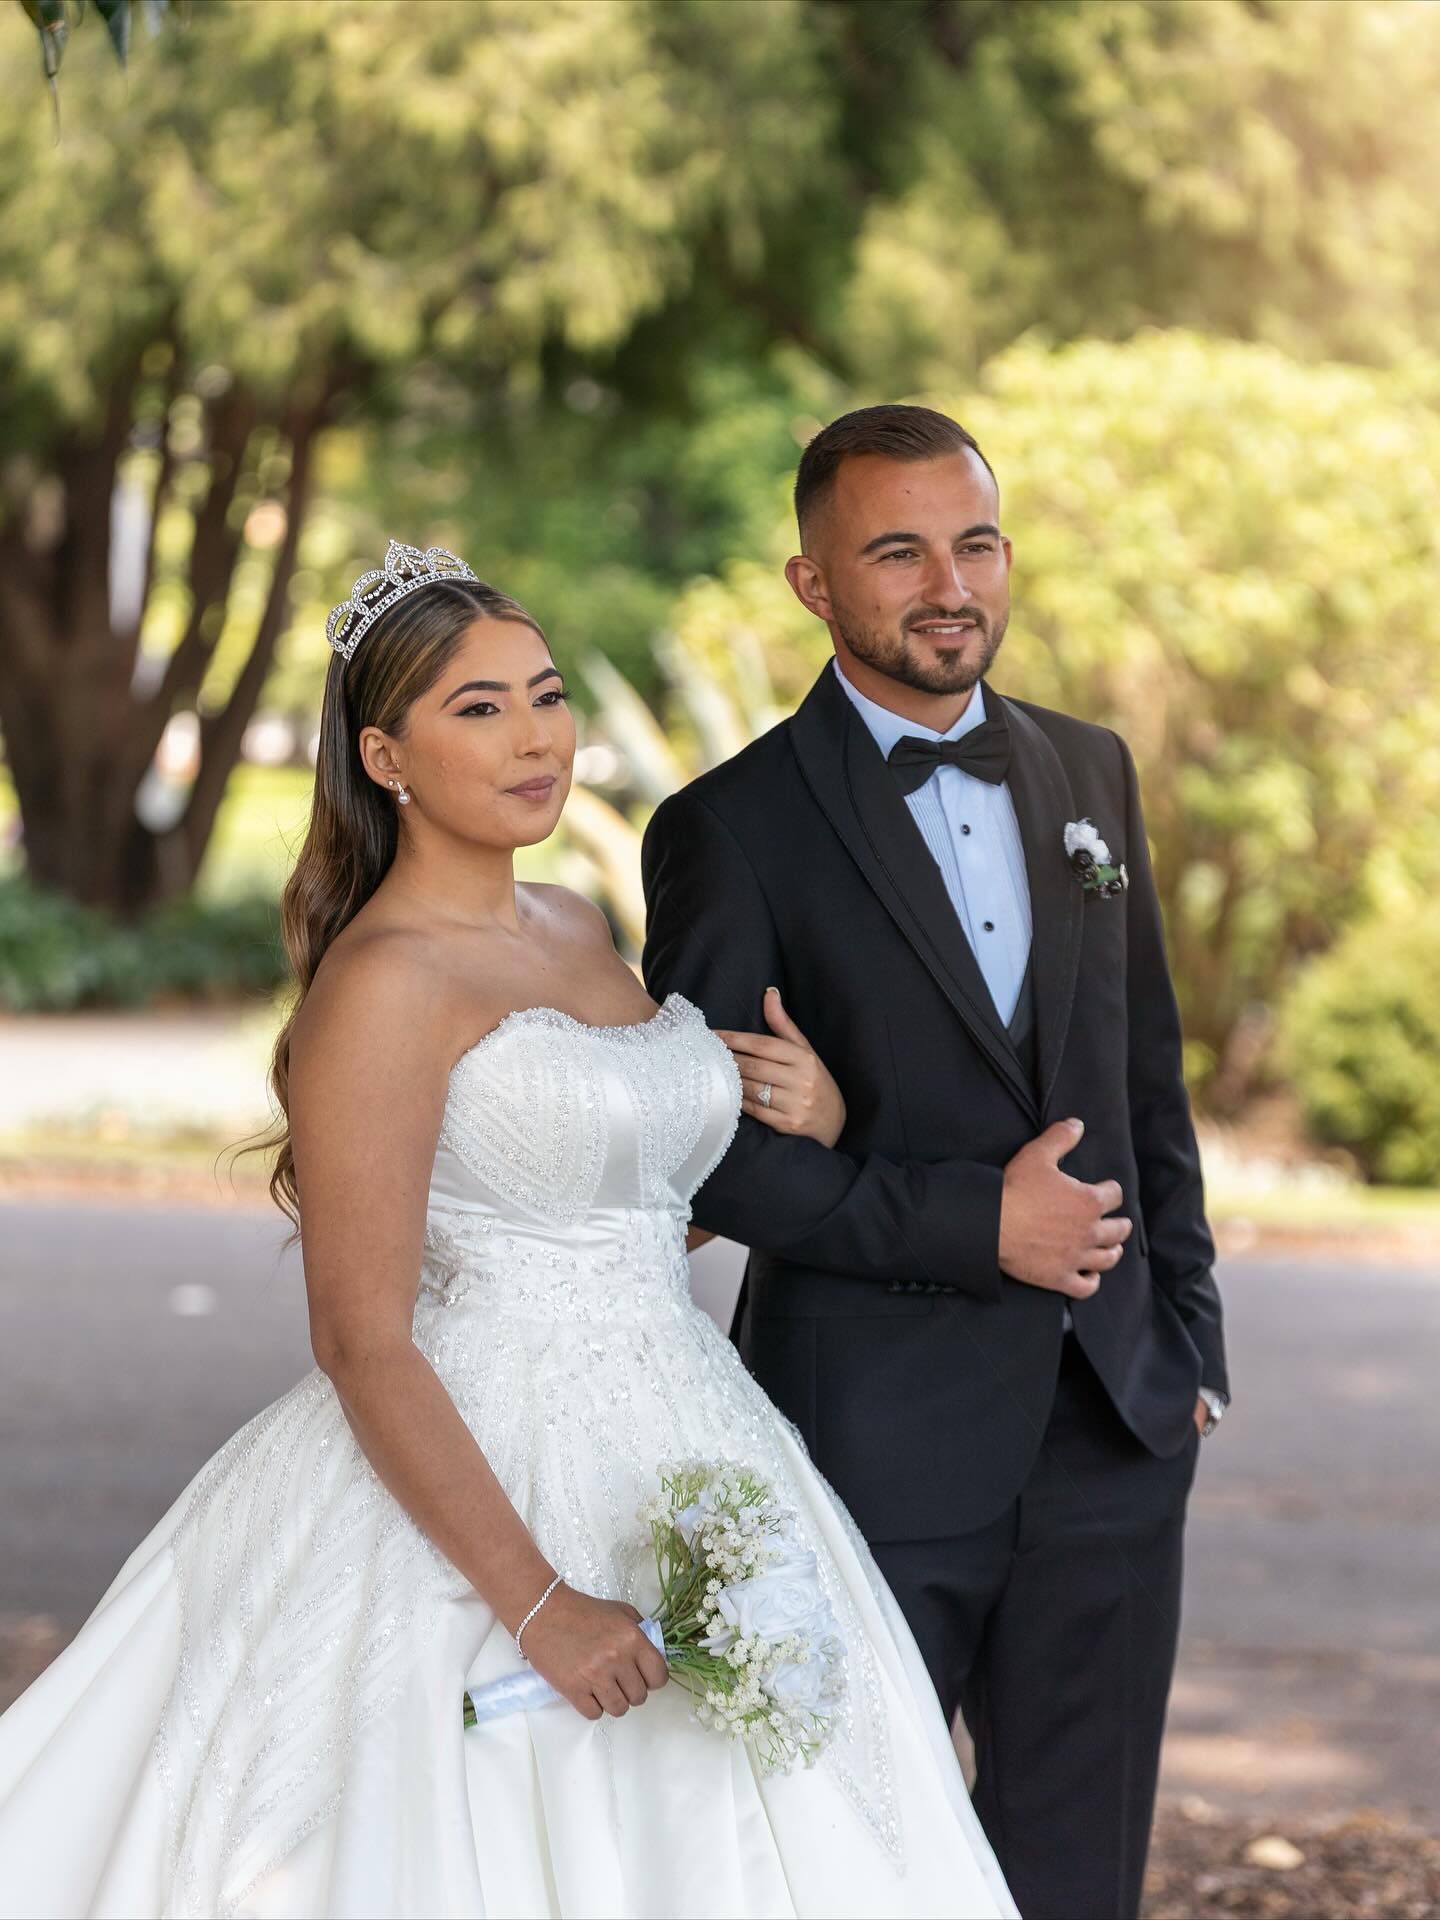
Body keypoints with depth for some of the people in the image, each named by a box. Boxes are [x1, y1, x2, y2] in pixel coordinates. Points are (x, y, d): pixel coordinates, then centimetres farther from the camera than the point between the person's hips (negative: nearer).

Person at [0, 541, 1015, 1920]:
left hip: (670, 1473, 8)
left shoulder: (575, 928, 10)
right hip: (478, 1488, -8)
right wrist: (537, 1603, -22)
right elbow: (361, 1344, -18)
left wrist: (802, 1127, 2)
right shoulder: (383, 984, -14)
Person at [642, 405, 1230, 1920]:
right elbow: (699, 1146, -12)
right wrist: (972, 1223, -16)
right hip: (879, 1439, -5)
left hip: (1112, 1425, 5)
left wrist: (1187, 1332, 10)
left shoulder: (1088, 772, 9)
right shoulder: (734, 829, -8)